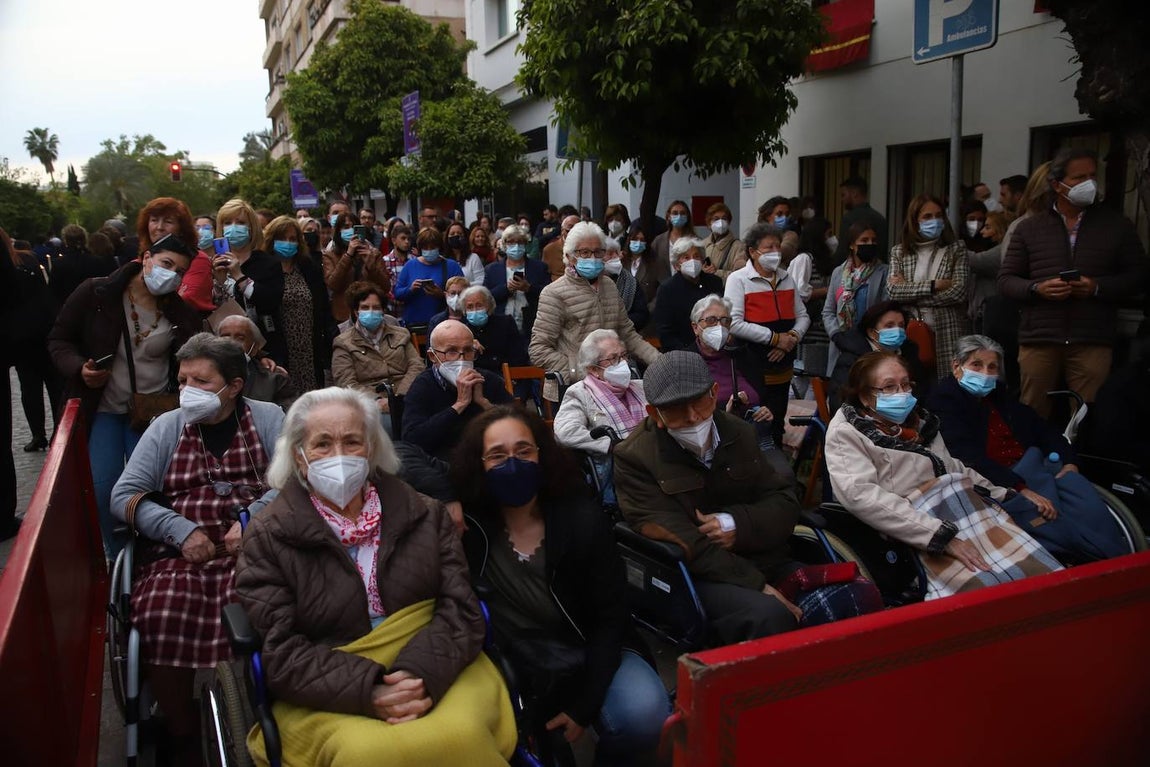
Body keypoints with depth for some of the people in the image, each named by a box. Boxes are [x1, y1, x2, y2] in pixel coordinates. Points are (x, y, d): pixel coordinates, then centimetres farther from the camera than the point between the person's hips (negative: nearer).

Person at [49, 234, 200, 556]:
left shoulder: (180, 312, -5)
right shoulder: (95, 293, -10)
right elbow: (59, 340, -2)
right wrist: (79, 369, -21)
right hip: (101, 407, -1)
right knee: (103, 488, -5)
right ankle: (117, 557, 18)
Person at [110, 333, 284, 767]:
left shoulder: (267, 418, 10)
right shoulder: (166, 427, 14)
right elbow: (124, 496, 7)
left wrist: (253, 517, -18)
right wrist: (180, 529, -9)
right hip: (178, 552, 2)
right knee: (160, 617, -28)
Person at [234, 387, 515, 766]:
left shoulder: (425, 515, 9)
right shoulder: (267, 538, 2)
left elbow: (461, 610, 0)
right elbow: (280, 653, -6)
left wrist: (419, 675, -20)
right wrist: (368, 692, -20)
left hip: (433, 675, 2)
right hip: (329, 698, -1)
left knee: (460, 733, -30)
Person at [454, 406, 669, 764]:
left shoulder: (582, 519, -12)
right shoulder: (469, 528, -12)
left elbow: (610, 618, -8)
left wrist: (583, 706, -13)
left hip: (590, 653, 0)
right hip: (515, 667, 0)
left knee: (643, 717, -27)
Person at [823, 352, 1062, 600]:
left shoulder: (919, 421, 22)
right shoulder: (846, 433, 0)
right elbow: (860, 495, -14)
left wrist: (1006, 496, 12)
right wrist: (940, 535, -19)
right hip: (919, 530, -7)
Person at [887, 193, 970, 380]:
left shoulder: (956, 249, 7)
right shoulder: (899, 252, 11)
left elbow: (958, 292, -6)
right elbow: (892, 291, -3)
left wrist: (908, 292, -4)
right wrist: (933, 285, -10)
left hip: (948, 335, -1)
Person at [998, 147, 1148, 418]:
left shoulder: (1117, 225, 10)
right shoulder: (1028, 228, 9)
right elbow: (1006, 280, 8)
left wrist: (1097, 287, -10)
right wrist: (1037, 289, -12)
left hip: (1092, 341, 0)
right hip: (1039, 339, 0)